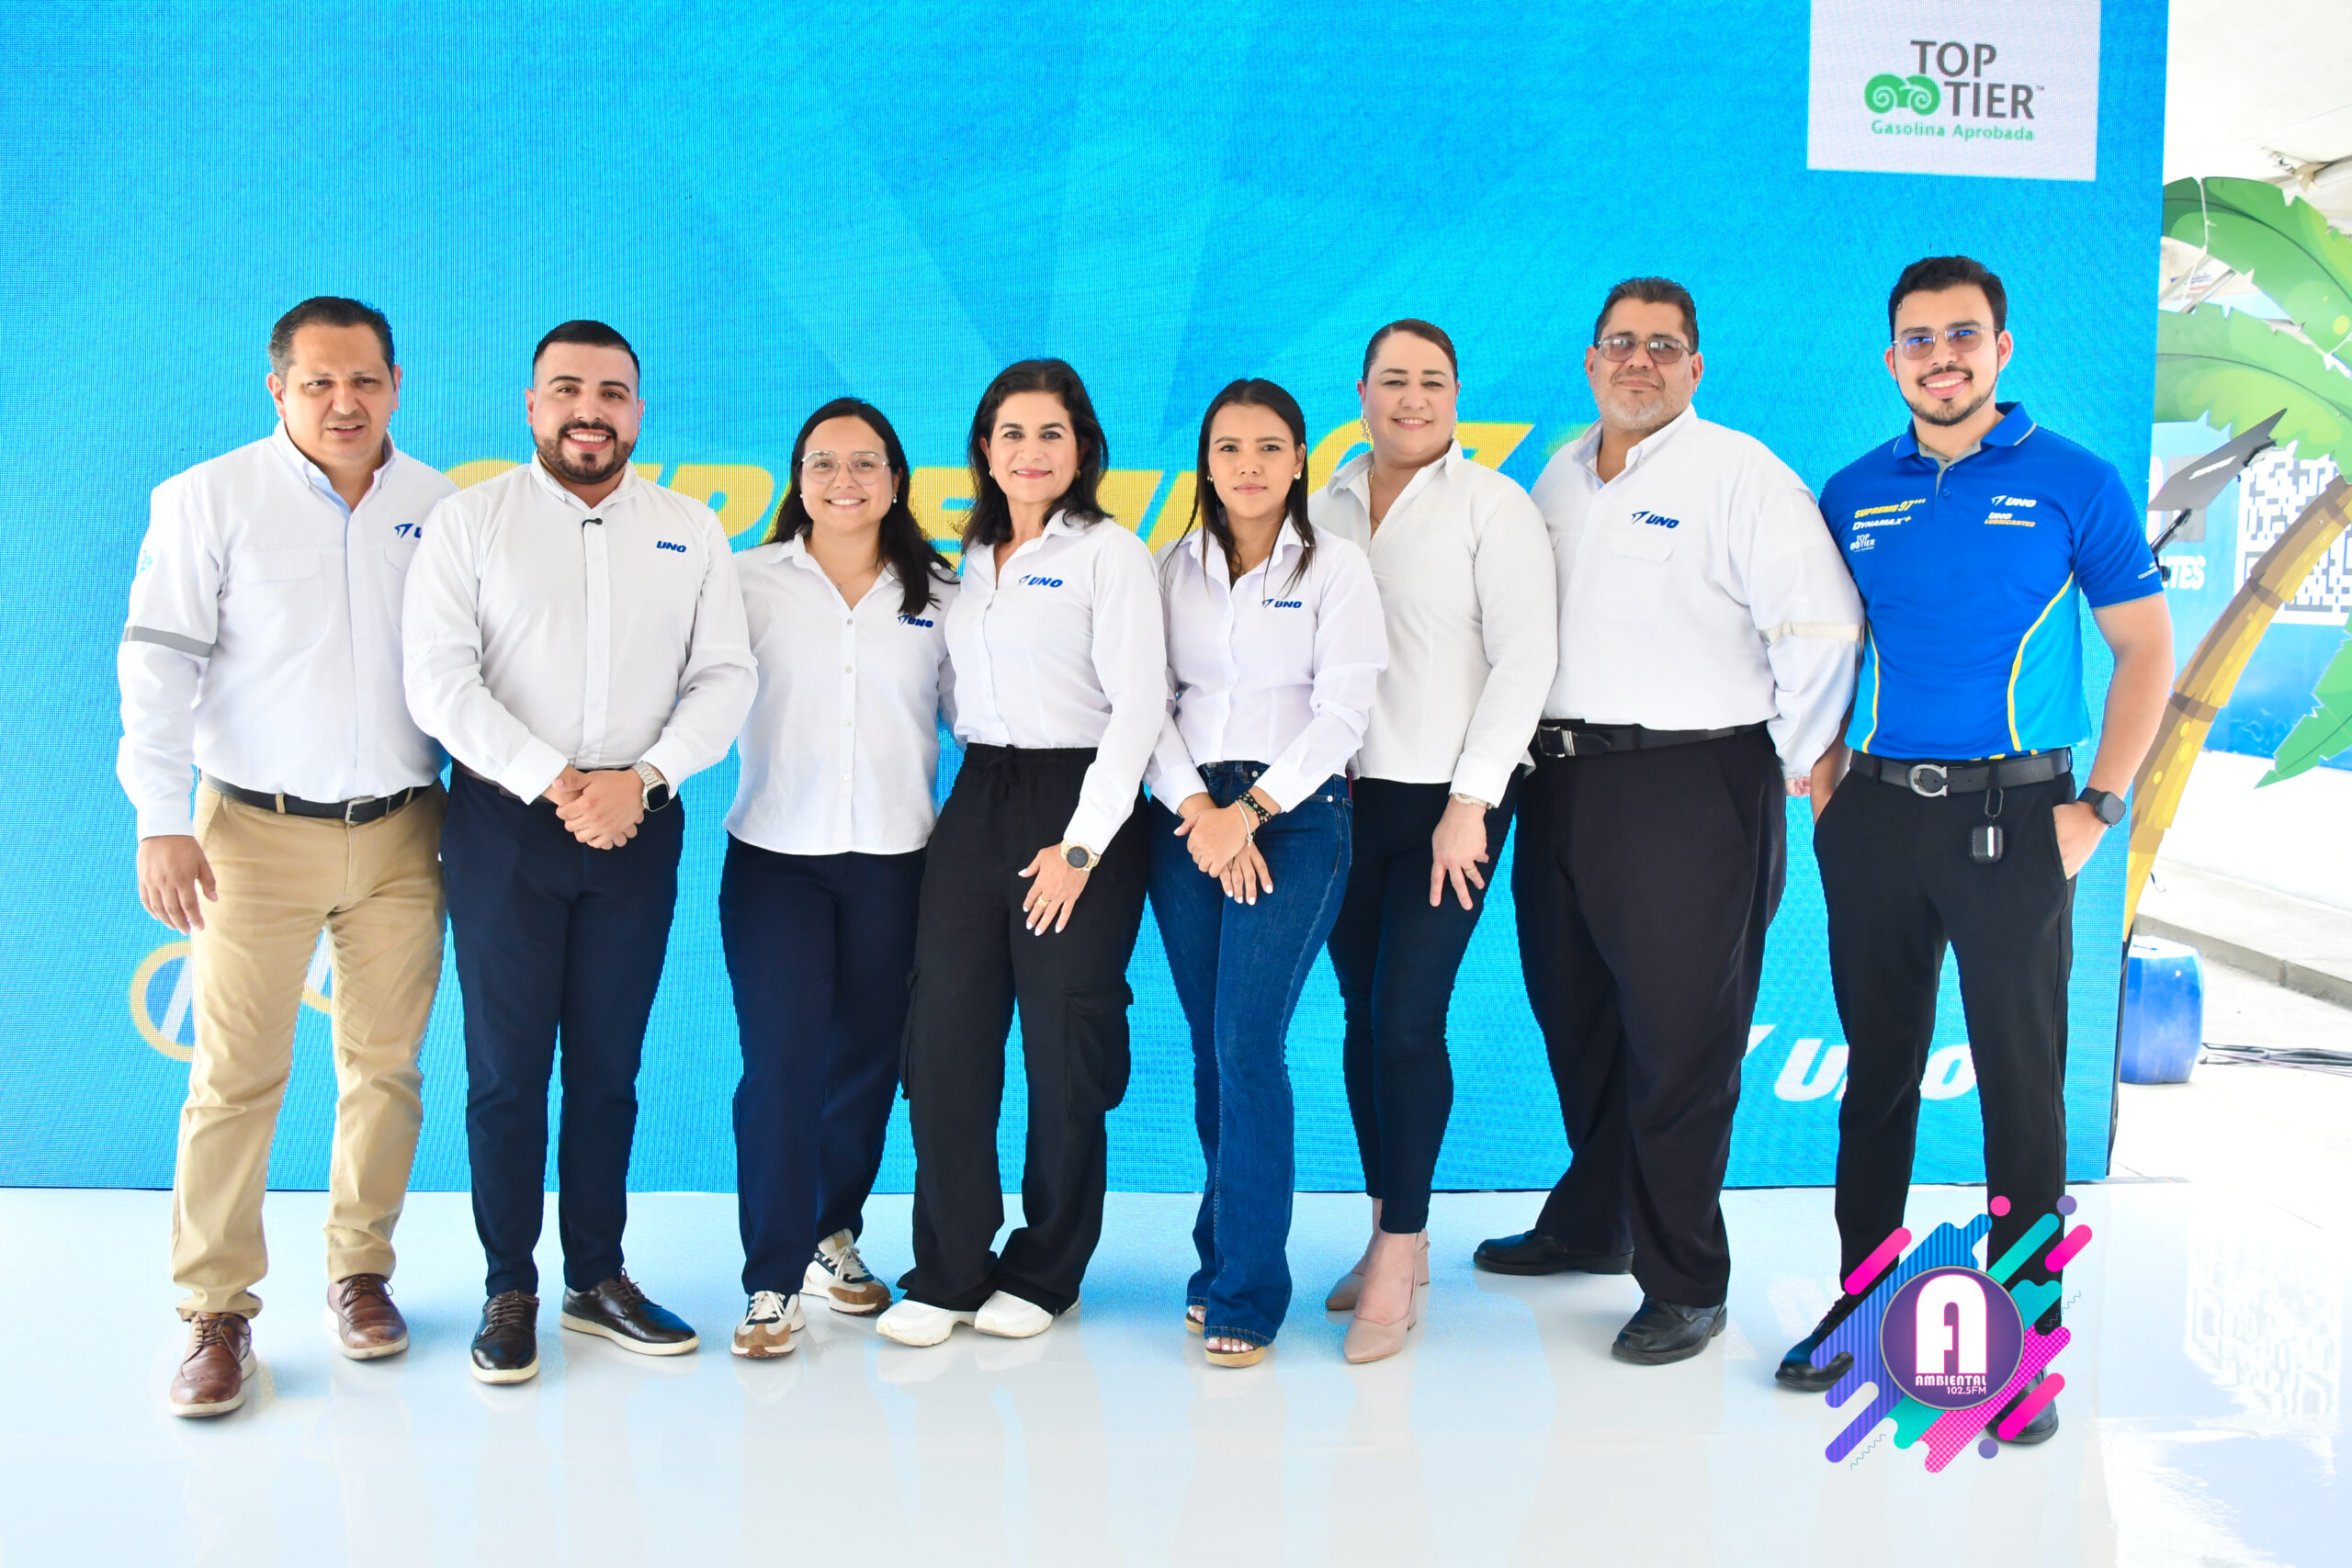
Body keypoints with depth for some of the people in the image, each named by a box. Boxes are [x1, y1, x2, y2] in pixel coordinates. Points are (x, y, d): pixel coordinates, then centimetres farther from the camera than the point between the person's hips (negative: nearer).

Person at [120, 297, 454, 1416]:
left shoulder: (441, 509, 6)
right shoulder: (209, 501, -1)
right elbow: (158, 664, -5)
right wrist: (161, 822, -11)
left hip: (401, 832, 3)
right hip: (258, 830, -2)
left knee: (385, 1065, 8)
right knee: (236, 1075, -1)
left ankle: (361, 1272, 23)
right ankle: (218, 1312, 10)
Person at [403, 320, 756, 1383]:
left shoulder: (693, 531, 9)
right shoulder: (469, 520, 1)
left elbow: (725, 677, 2)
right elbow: (440, 680, -8)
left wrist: (641, 778, -13)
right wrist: (554, 783, -16)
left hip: (639, 827, 2)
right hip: (505, 822, -2)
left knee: (609, 1066, 9)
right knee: (506, 1067, 2)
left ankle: (597, 1278, 21)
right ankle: (510, 1290, 15)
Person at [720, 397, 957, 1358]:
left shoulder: (938, 597, 9)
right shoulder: (751, 582, 4)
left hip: (895, 858, 2)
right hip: (774, 854, -2)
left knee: (868, 1059, 10)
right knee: (780, 1062, -8)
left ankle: (833, 1237, 30)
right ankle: (771, 1283, 2)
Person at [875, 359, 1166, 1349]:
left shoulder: (1108, 551, -2)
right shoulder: (974, 560, 16)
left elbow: (1140, 702, -10)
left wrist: (1082, 844, -15)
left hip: (1076, 806, -5)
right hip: (977, 799, 5)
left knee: (1064, 1050, 1)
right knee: (944, 1034, 0)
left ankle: (1045, 1271, 17)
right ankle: (948, 1272, 11)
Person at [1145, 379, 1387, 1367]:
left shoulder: (1336, 567, 1)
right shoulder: (1175, 568, 11)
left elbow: (1342, 713, -6)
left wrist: (1247, 812, -11)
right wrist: (1196, 809, -9)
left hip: (1294, 815, -4)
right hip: (1188, 818, 4)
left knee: (1247, 1046, -12)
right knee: (1211, 1051, 6)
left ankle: (1245, 1294, -4)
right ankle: (1223, 1259, 19)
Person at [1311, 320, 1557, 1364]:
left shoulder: (1493, 506, -3)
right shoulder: (1324, 507, 11)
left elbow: (1526, 660, -8)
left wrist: (1470, 801, -13)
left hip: (1448, 799, -4)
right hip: (1346, 796, 5)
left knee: (1410, 1020, -8)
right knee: (1361, 1015, 8)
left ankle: (1398, 1262, 3)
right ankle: (1394, 1232, 21)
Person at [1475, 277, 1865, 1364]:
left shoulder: (1740, 476, -7)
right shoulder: (1559, 477, 14)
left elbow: (1822, 630, -12)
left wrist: (1792, 764, -7)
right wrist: (1541, 749, 14)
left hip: (1692, 790, -6)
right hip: (1563, 782, 7)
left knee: (1679, 1040, -1)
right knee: (1576, 1019, 16)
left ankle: (1684, 1287, 11)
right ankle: (1591, 1225, 35)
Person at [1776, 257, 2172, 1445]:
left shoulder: (2074, 484, -1)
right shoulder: (1852, 495, 8)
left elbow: (2145, 650, 0)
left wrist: (2099, 806, -8)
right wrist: (1825, 786, 3)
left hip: (2013, 814, -3)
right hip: (1876, 815, 3)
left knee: (2021, 1078, 1)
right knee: (1878, 1067, 11)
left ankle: (2023, 1336, 12)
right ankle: (1861, 1301, 24)